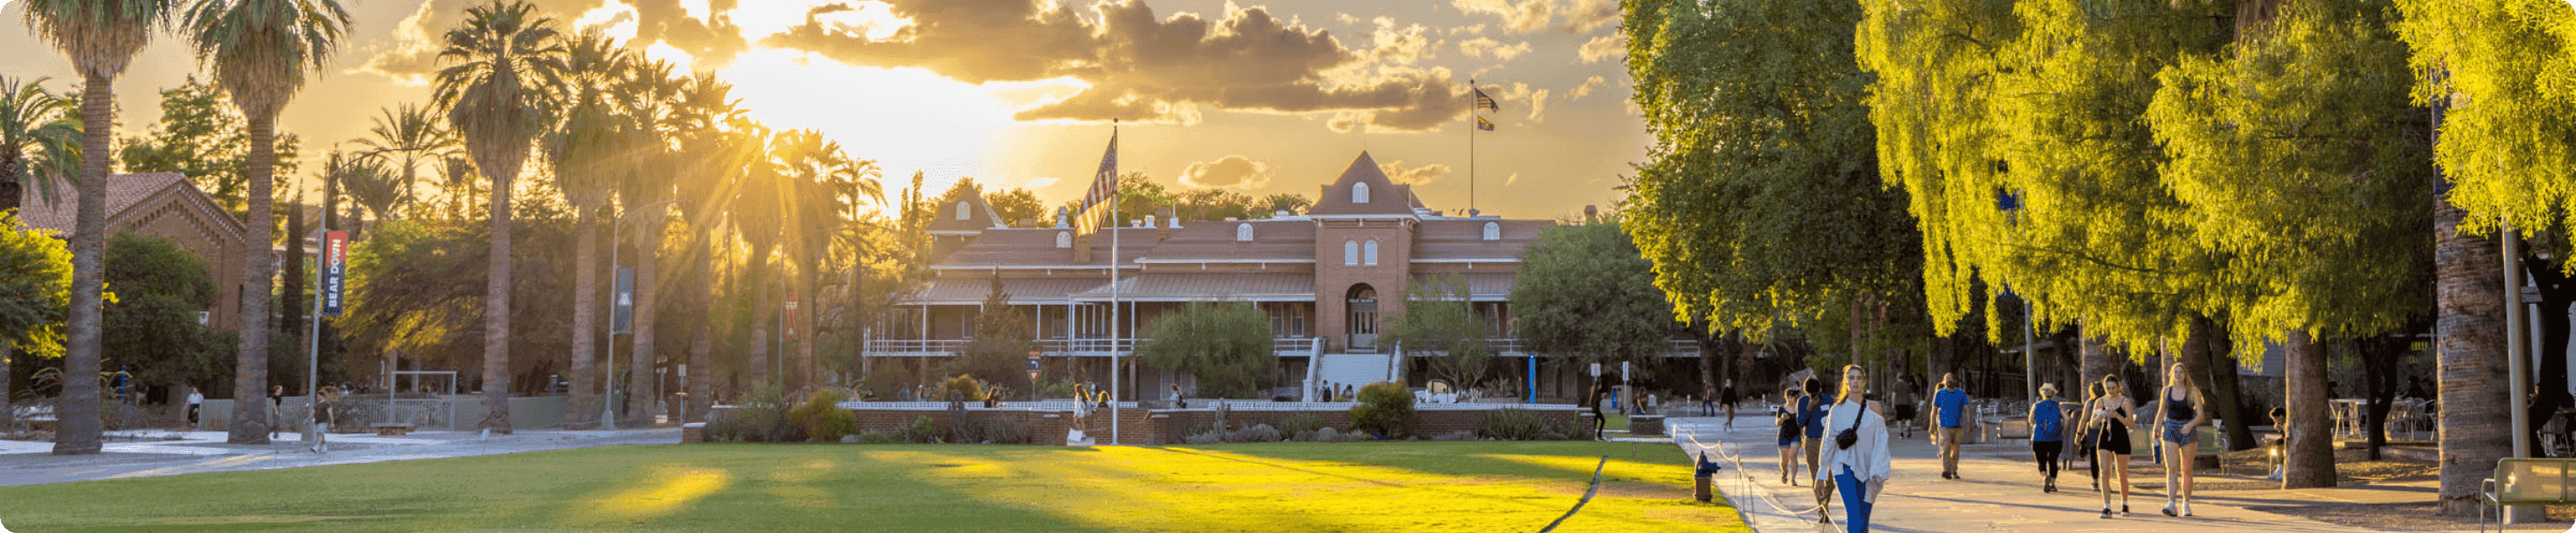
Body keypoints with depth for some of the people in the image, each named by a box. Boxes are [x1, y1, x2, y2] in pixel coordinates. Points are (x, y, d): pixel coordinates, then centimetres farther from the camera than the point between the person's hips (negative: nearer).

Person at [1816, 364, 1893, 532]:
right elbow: (1828, 442, 7)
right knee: (1854, 515, -17)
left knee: (1864, 519, 5)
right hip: (1845, 467, -2)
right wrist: (1823, 473, 8)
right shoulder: (1837, 410, 3)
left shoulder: (1873, 408, 6)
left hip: (1866, 468, 2)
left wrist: (1878, 471, -9)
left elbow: (1881, 440, 1)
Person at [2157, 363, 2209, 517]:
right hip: (2170, 431, 1)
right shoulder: (2166, 391, 6)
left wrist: (2191, 425, -24)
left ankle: (2186, 504, 16)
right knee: (2171, 469, -11)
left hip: (2188, 432, -1)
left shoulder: (2193, 391, -1)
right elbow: (2161, 413, 15)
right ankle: (2171, 504, -20)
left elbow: (2201, 415, -5)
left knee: (2187, 470, 4)